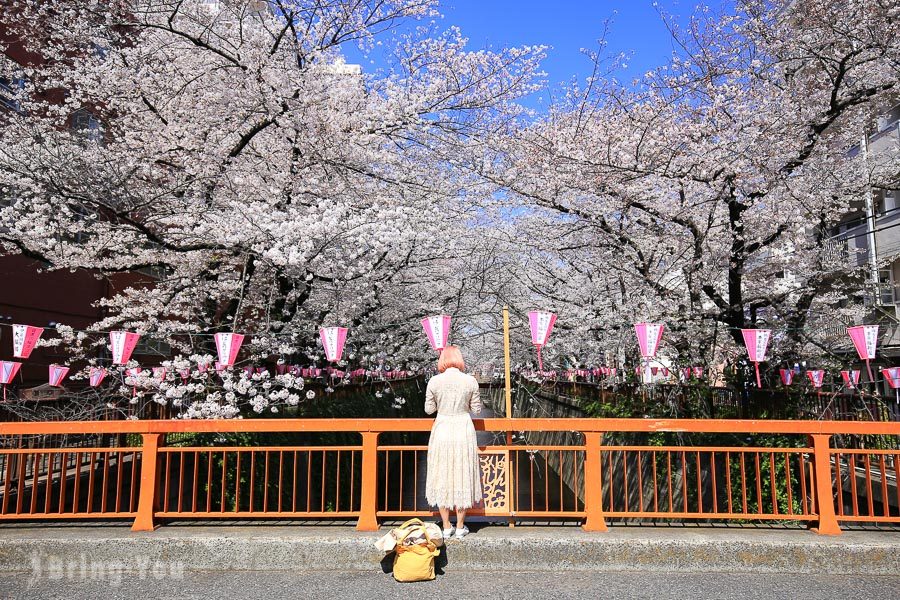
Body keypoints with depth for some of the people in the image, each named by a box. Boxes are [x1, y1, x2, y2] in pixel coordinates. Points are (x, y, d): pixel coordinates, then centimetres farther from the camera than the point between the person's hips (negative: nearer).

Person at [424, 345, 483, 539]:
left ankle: (446, 527, 18)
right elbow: (476, 409, 0)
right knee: (462, 477, 12)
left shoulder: (434, 381, -7)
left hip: (441, 430, 0)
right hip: (464, 430, 0)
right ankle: (460, 527, 19)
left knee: (442, 477, 12)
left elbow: (429, 409, 1)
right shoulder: (470, 381, -6)